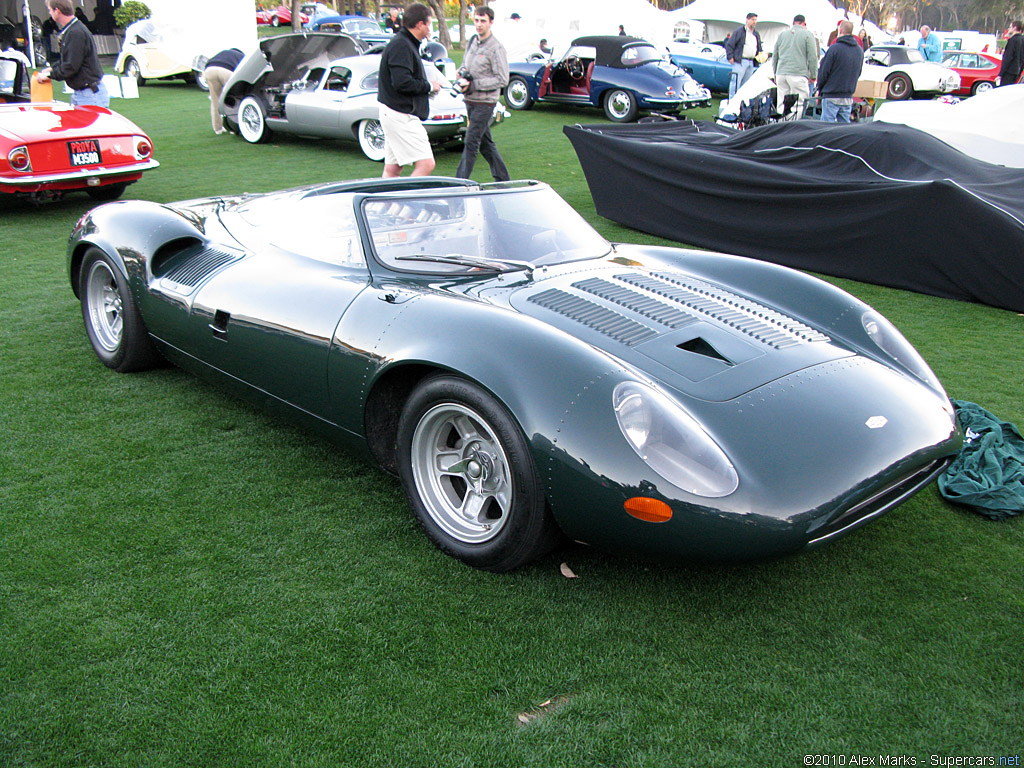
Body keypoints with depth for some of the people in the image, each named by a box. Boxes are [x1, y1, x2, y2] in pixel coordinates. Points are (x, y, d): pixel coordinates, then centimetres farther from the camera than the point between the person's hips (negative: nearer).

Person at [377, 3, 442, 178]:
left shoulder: (404, 43, 17)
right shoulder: (401, 46, -15)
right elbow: (402, 82, -24)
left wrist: (426, 86, 8)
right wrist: (428, 86, -10)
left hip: (396, 115, 11)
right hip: (400, 115, -11)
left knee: (392, 169, 11)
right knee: (426, 164, -12)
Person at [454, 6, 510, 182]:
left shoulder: (496, 48, -13)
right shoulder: (472, 41, 10)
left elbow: (503, 79, -16)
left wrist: (473, 84, -20)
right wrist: (462, 72, -1)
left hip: (484, 103, -8)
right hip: (470, 101, 8)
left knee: (471, 143, -9)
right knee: (485, 142, 13)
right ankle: (503, 180, 23)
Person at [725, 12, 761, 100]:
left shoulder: (756, 34, 20)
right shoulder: (740, 30, -2)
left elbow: (759, 48, 31)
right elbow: (729, 44, -5)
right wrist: (730, 57, -12)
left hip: (751, 63, 7)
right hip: (740, 61, -7)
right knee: (736, 82, -12)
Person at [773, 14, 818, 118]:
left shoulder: (782, 35, 15)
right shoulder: (807, 34, 1)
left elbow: (774, 57, 19)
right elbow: (812, 57, -2)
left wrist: (775, 74, 28)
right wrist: (813, 75, 5)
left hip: (781, 73, 5)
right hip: (798, 74, -5)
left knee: (782, 103, 7)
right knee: (800, 103, -5)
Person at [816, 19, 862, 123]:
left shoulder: (835, 48, -12)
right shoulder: (860, 51, 8)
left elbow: (824, 71, -8)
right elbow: (858, 73, 15)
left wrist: (820, 88, 5)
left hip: (831, 96, -6)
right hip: (848, 97, 6)